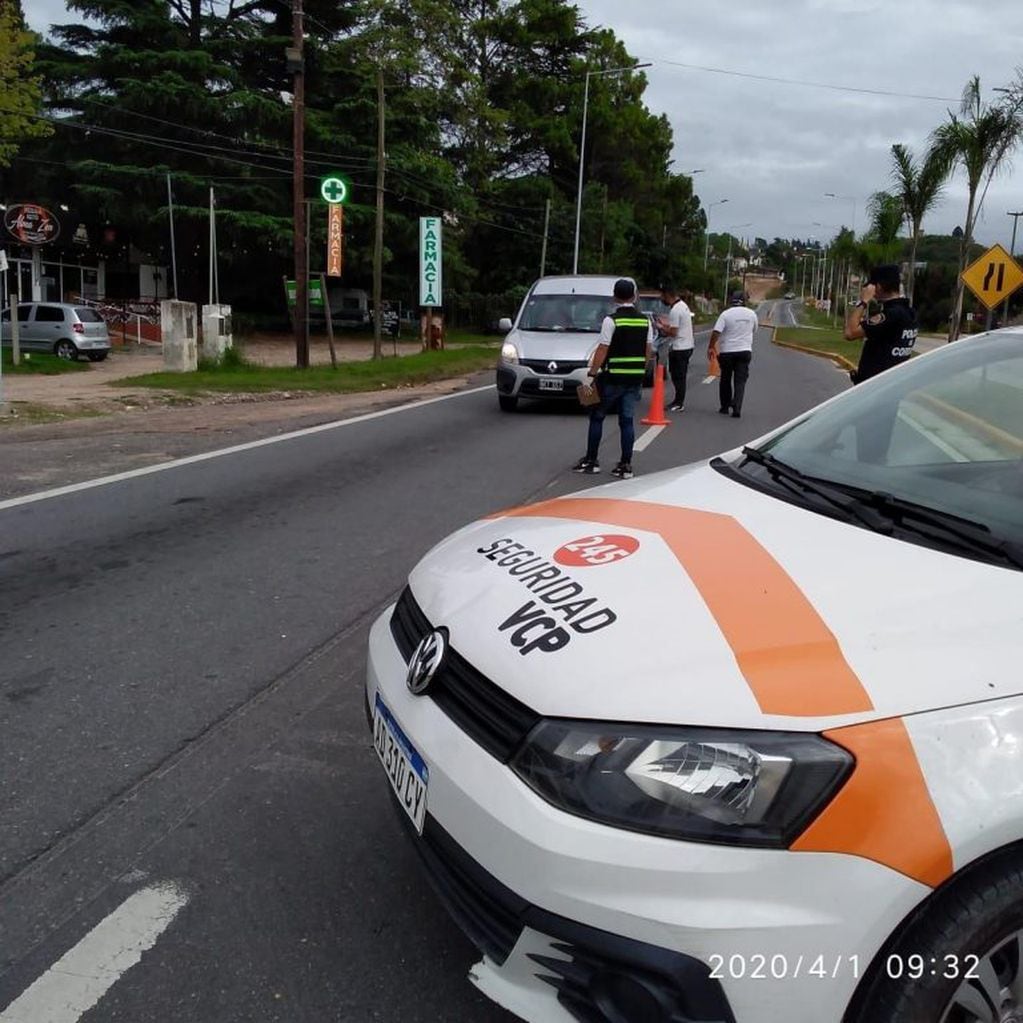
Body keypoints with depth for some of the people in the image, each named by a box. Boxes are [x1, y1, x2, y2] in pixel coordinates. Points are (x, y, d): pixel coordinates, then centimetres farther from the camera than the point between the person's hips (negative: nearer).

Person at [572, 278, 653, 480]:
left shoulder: (611, 320, -11)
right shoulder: (645, 321, 6)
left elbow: (602, 351, -13)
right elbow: (648, 351, 10)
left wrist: (592, 373, -7)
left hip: (612, 378, -5)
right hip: (635, 380, 5)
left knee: (597, 417, 9)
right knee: (627, 420, 7)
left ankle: (591, 460, 13)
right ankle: (625, 465, 6)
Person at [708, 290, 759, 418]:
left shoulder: (726, 314, -9)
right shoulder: (752, 314, 3)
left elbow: (716, 332, -17)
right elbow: (754, 332, 16)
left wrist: (711, 347, -6)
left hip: (727, 351, -1)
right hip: (745, 350, 2)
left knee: (725, 379, 14)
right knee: (740, 381, 0)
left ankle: (725, 406, 21)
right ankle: (736, 407, -16)